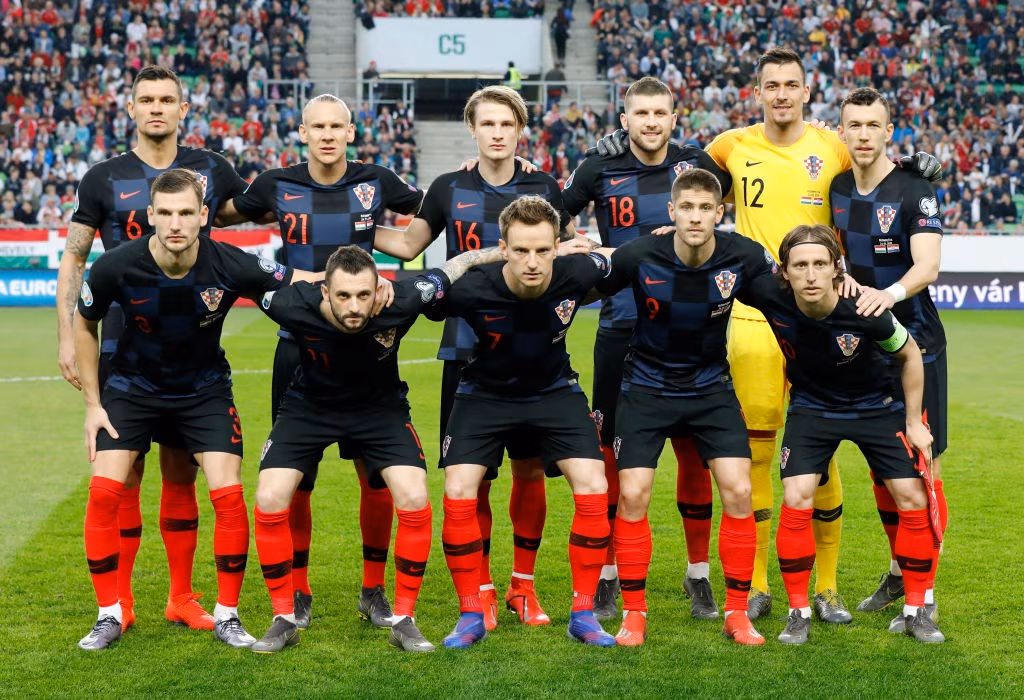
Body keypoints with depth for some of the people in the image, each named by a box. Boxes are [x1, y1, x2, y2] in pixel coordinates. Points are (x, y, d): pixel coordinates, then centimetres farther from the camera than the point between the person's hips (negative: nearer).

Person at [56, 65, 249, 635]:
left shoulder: (210, 170, 5)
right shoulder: (104, 178, 2)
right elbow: (73, 262, 6)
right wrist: (67, 337, -2)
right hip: (124, 348, -1)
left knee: (182, 471, 7)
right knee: (124, 472, 1)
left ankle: (182, 596, 17)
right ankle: (119, 599, 11)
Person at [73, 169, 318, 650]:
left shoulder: (231, 266, -26)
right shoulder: (116, 267, -23)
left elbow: (300, 282, -10)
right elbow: (85, 325, -3)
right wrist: (92, 404, -2)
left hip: (205, 389, 0)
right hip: (132, 387, 0)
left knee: (228, 495, -13)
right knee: (104, 491, -12)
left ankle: (227, 616, 5)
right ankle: (109, 616, 5)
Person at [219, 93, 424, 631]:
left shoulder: (375, 182, 0)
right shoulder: (278, 186, 1)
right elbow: (222, 214, 19)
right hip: (299, 344, 0)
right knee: (294, 478, 3)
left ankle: (374, 589, 16)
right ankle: (299, 591, 19)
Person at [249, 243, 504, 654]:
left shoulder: (400, 302, -32)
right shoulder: (295, 306, -33)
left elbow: (457, 265, -15)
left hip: (381, 408, 0)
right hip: (309, 408, 0)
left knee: (415, 502, -17)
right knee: (269, 502, -15)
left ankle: (403, 621, 0)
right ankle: (284, 620, 2)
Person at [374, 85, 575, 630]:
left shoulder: (543, 187, 6)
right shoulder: (448, 189, 5)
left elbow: (572, 250, 20)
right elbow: (406, 245, 17)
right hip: (467, 347, 0)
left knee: (530, 468, 3)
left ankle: (522, 585, 18)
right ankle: (481, 589, 12)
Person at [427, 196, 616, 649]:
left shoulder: (576, 275, -25)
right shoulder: (471, 289, -31)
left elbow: (610, 262, -1)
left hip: (555, 391, 1)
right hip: (486, 393, -1)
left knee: (593, 490, -13)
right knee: (458, 495, -14)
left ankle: (583, 614, 1)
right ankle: (471, 616, 2)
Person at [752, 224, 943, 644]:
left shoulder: (865, 311, -31)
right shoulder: (771, 299, -28)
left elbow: (909, 355, -10)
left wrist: (914, 422, -6)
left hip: (877, 406, 0)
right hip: (811, 408, 1)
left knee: (913, 500, -5)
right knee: (796, 499, -15)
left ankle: (916, 612, 12)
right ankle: (798, 613, 0)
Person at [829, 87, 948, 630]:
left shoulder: (915, 193, -12)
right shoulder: (836, 190, 5)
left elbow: (927, 265, -25)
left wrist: (891, 293, -44)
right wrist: (839, 274, -6)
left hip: (915, 345, -5)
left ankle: (925, 595, 0)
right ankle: (900, 571, 29)